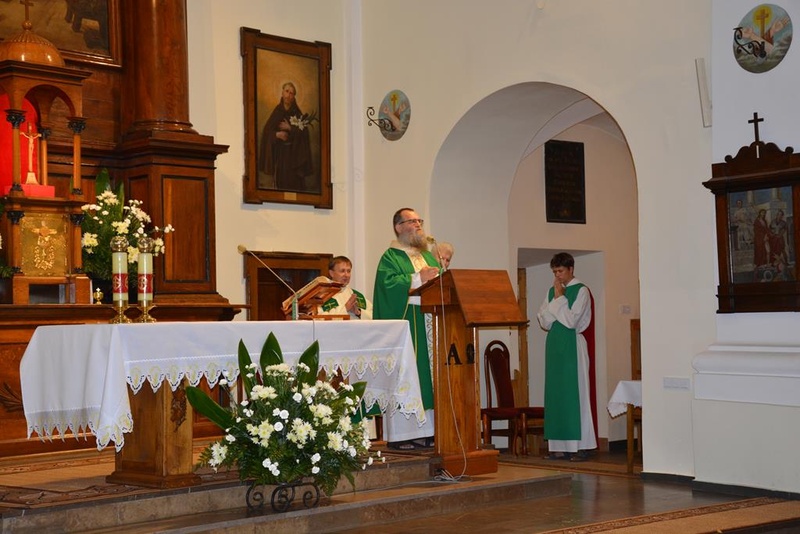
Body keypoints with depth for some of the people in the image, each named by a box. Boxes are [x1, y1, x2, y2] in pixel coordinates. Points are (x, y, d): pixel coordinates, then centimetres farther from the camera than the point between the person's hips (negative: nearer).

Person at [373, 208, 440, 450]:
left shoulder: (428, 256, 21)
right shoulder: (391, 257, -2)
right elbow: (388, 284, -17)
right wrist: (418, 278, -21)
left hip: (430, 324, 7)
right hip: (405, 324, -7)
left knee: (428, 376, 6)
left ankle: (425, 431, 9)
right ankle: (400, 434, -5)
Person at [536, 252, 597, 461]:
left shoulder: (581, 291, -4)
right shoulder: (552, 291, 14)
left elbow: (571, 320, -15)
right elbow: (544, 322, 5)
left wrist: (560, 297, -10)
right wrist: (555, 299, -4)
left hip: (572, 345, -6)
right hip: (554, 344, 6)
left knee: (574, 393, -6)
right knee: (556, 394, 5)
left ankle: (580, 446, -3)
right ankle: (560, 446, 8)